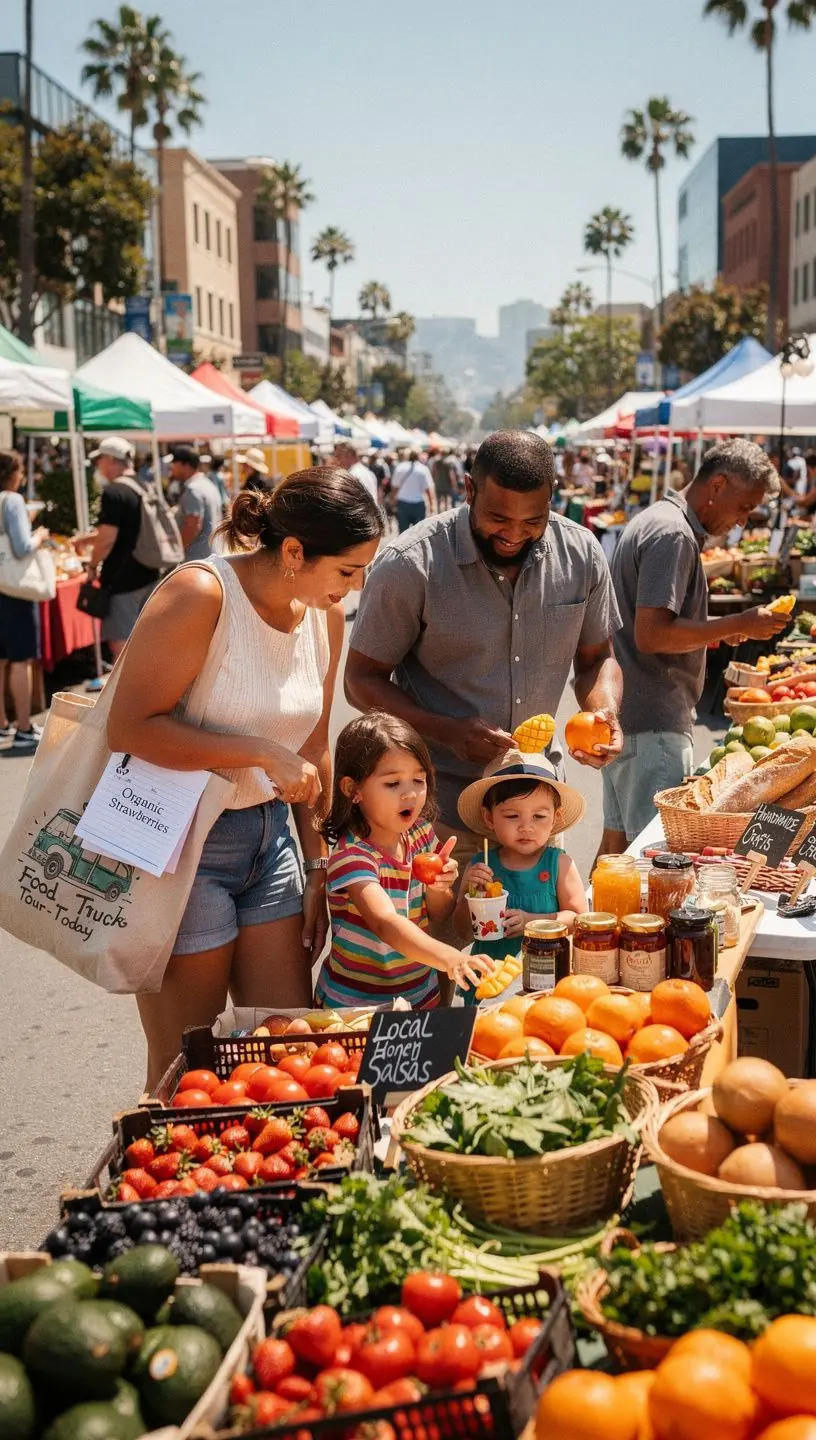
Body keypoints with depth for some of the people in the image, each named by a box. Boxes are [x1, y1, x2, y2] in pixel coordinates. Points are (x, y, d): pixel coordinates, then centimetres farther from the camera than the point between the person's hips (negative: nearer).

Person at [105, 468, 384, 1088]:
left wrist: (319, 866, 11)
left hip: (269, 832, 7)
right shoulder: (201, 594, -19)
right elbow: (131, 727, -24)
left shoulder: (326, 615, 4)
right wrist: (263, 752, -25)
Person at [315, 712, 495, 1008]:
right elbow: (385, 923, -38)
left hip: (421, 995, 4)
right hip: (354, 1003, -4)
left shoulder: (421, 833, -2)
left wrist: (438, 889, -12)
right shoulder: (351, 856, -21)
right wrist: (450, 958, -52)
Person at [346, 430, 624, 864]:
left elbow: (596, 658, 11)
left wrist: (606, 714, -11)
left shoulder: (581, 554, -3)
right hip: (439, 797, -4)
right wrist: (447, 731, -24)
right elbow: (363, 681, -8)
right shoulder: (409, 564, -16)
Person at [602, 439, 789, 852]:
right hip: (652, 724, -10)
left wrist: (712, 632, 13)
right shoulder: (674, 534, -16)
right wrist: (740, 624, -18)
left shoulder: (654, 520, 15)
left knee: (617, 839, 16)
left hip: (623, 713, 10)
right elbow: (651, 635, -24)